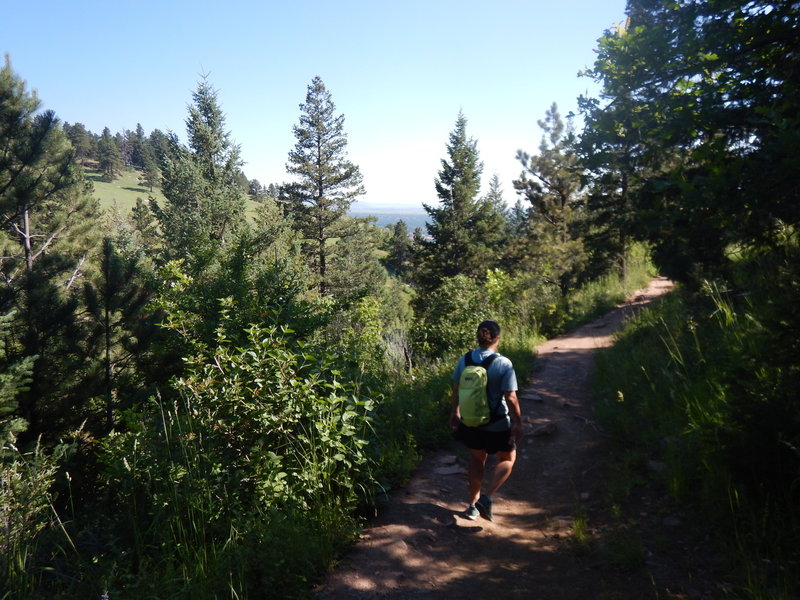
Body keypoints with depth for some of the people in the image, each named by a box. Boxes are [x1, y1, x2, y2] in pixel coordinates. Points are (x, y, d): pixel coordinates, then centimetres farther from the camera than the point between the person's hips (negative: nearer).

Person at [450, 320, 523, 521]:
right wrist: (518, 423, -6)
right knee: (508, 459, 20)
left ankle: (473, 504, 32)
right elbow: (511, 398, -18)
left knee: (477, 459, 23)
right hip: (498, 425, -4)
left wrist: (455, 413, 16)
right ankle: (487, 498, 6)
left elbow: (455, 391, 2)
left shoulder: (464, 360, -7)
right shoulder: (504, 364, -20)